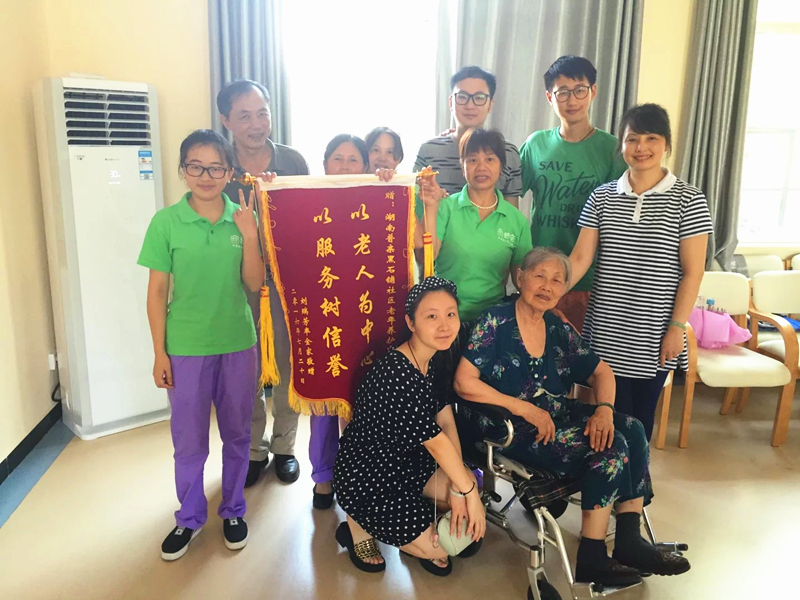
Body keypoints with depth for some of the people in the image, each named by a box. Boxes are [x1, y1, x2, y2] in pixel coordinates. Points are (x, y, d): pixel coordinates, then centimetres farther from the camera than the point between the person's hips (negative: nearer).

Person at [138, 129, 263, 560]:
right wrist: (160, 353, -4)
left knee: (236, 433, 15)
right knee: (189, 440, 12)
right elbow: (157, 290, -3)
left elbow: (254, 285, -4)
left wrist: (249, 235, -17)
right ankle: (190, 517, 34)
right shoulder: (166, 222, -6)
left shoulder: (243, 218, -2)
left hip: (238, 344, 2)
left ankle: (233, 510, 36)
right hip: (186, 347, -1)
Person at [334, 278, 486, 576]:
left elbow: (446, 421, -6)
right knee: (442, 552, -2)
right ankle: (359, 527, 13)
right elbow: (436, 441, -25)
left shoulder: (436, 358, -4)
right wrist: (467, 491, -14)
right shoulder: (397, 373, -33)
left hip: (405, 459, 8)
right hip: (367, 476, -8)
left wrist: (459, 488, -11)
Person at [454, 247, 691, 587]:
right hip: (507, 429, -7)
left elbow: (602, 372, 14)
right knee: (610, 448, -19)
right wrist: (525, 408, -20)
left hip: (555, 415, 7)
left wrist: (604, 409, -8)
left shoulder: (558, 330, 9)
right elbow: (464, 383, -18)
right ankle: (592, 559, -7)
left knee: (632, 430, -9)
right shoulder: (495, 321, -11)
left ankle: (629, 540, -2)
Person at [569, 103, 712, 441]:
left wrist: (677, 327, -8)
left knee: (641, 414, 11)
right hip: (606, 332, 2)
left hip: (653, 336, -1)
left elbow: (692, 272, -5)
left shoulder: (688, 200, -4)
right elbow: (580, 258, -1)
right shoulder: (602, 197, 4)